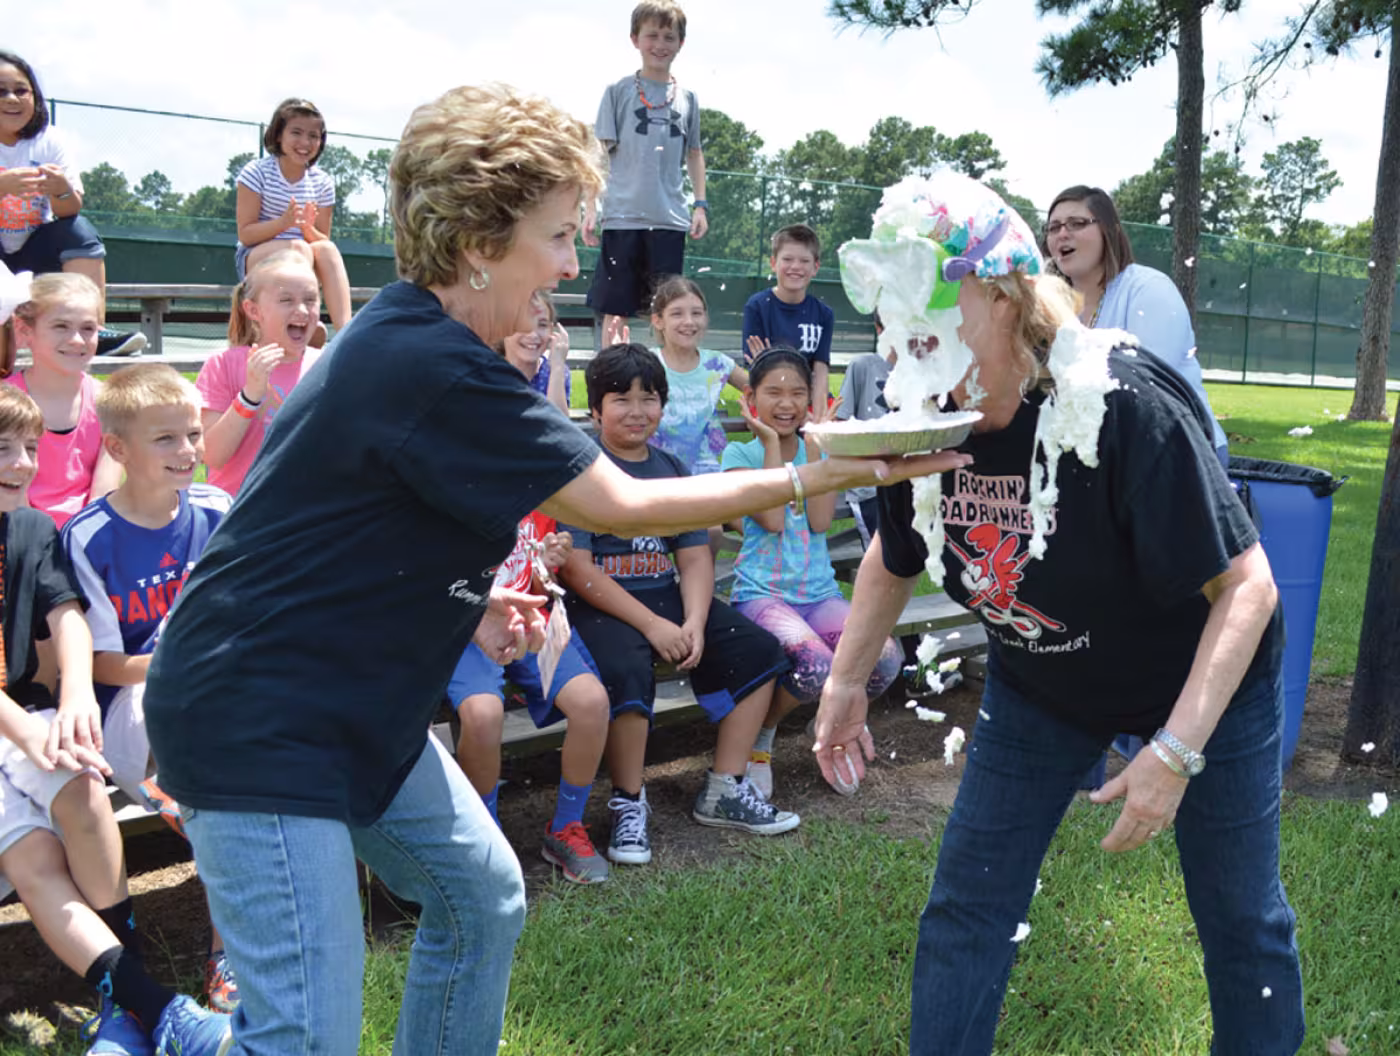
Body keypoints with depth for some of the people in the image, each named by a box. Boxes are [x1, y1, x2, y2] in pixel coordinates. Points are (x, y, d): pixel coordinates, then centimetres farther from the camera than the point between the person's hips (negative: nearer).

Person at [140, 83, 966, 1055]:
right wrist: (814, 479, -14)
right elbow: (621, 507, -21)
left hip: (357, 709, 11)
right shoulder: (435, 369, -25)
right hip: (256, 719, -11)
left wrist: (465, 604, 2)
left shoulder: (407, 339, 7)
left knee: (482, 897, 17)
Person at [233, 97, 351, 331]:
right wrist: (284, 222, -27)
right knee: (299, 248, -35)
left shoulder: (322, 182, 6)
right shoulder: (257, 171, -4)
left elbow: (323, 241, 5)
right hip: (253, 258, -3)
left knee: (327, 249, -31)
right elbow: (244, 234, -10)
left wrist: (308, 228, -19)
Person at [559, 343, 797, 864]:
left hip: (667, 595, 7)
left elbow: (695, 557, 8)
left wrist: (694, 623, -11)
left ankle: (724, 790, 4)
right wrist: (652, 625, -19)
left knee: (758, 649, -5)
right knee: (626, 670, -35)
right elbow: (574, 567, -15)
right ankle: (628, 802, -11)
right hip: (600, 605, -7)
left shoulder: (671, 469, 13)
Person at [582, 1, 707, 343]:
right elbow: (599, 152, 2)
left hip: (670, 218, 2)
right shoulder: (618, 92, 3)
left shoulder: (687, 98, 11)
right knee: (615, 308, 1)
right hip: (622, 216, -2)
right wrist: (590, 207, -5)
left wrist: (700, 204, 11)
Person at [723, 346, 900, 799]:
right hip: (762, 593, -3)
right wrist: (772, 443, -9)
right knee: (812, 661, -35)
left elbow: (819, 522, -6)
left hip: (819, 593, 4)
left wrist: (813, 445, -5)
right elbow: (772, 519, -14)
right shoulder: (741, 454, 3)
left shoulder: (818, 449, 11)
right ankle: (758, 739, -2)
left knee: (885, 656, -26)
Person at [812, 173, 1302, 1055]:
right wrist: (847, 682, 1)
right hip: (1039, 683, 4)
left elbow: (1245, 585, -28)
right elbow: (894, 559, 5)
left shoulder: (1125, 407, -33)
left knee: (1240, 916, 9)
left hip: (1204, 679, -4)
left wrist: (1175, 751, -33)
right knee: (967, 906, 3)